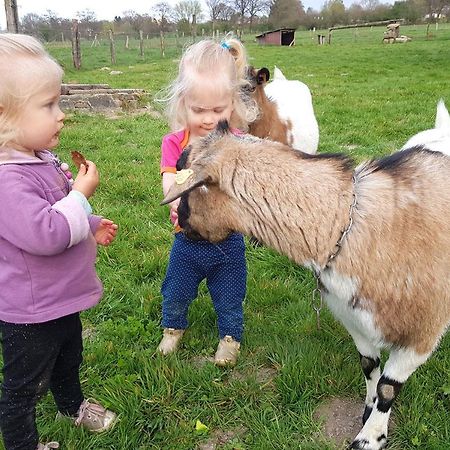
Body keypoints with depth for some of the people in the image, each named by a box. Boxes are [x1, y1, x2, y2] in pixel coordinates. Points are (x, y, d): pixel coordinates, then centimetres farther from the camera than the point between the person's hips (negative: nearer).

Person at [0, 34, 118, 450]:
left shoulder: (42, 161, 2)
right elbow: (43, 234, -38)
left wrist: (91, 228, 7)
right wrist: (81, 193, -28)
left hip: (61, 299, 10)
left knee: (68, 359, 32)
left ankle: (73, 405, 58)